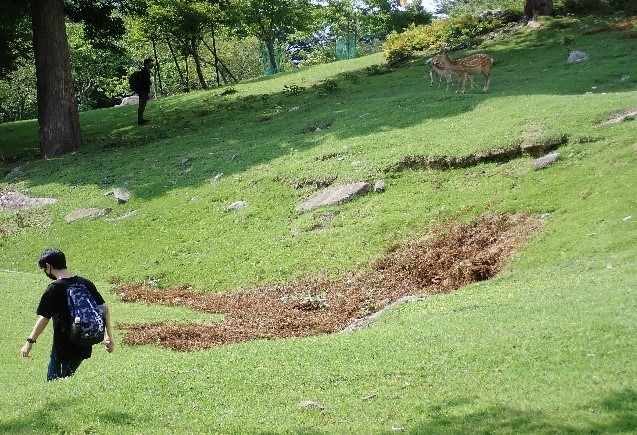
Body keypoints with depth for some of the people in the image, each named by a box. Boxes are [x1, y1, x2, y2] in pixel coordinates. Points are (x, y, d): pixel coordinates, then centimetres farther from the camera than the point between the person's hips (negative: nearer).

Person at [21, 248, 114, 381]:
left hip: (63, 348, -6)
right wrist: (108, 336, 11)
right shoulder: (86, 283, 4)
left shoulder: (53, 289, -13)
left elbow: (43, 319, -15)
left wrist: (30, 342, -6)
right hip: (84, 348, 6)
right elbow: (104, 309, 5)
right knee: (68, 380, 21)